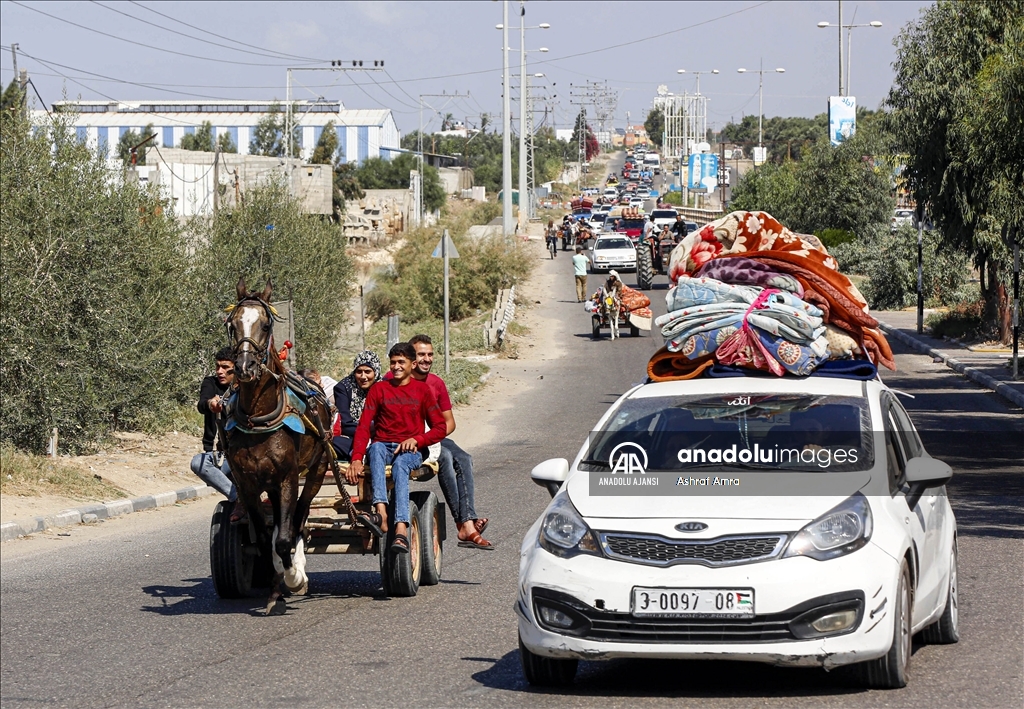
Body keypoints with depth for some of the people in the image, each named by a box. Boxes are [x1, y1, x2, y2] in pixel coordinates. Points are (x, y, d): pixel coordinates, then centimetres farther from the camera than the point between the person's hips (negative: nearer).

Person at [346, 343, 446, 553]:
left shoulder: (422, 390, 12)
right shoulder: (379, 389, 12)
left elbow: (440, 428, 8)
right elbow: (364, 426, 2)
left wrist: (416, 439, -12)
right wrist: (357, 458, -14)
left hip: (410, 451, -1)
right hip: (382, 447, 1)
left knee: (400, 464, -37)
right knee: (376, 448, -36)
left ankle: (401, 530, -55)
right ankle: (381, 512, -55)